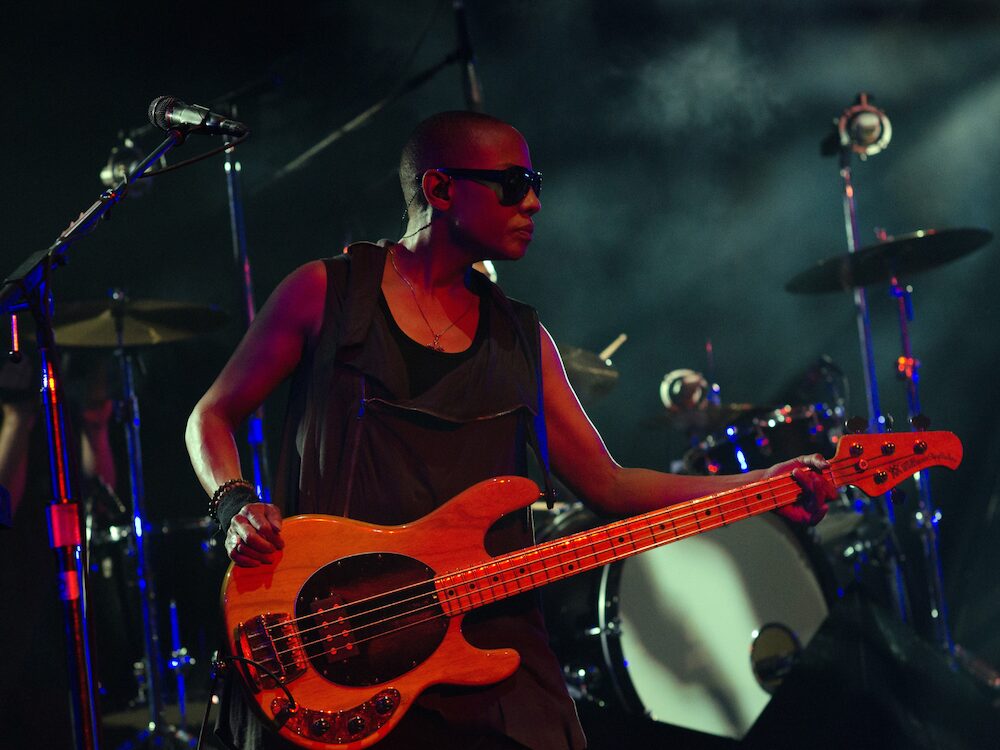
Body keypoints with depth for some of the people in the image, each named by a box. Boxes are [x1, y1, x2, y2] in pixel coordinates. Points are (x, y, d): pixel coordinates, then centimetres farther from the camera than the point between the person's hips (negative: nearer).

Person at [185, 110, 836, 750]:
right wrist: (238, 508, -11)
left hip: (490, 645, 3)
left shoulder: (522, 339, 14)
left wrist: (766, 487, 3)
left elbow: (607, 484, 12)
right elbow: (213, 417, 9)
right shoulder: (326, 292, 3)